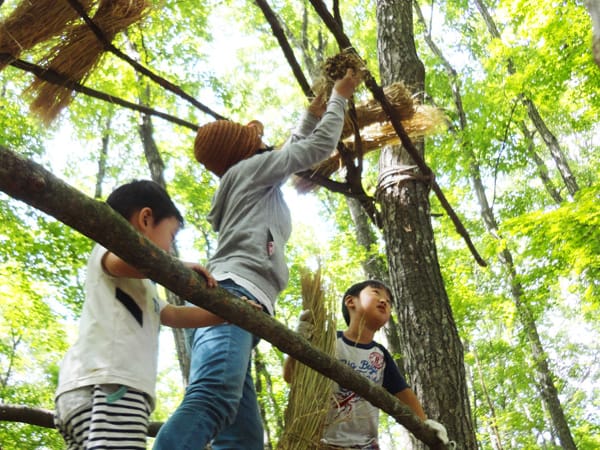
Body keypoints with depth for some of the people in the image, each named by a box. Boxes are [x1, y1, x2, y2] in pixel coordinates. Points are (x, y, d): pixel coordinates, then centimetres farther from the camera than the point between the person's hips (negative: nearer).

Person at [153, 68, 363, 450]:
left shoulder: (253, 183, 40)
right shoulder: (250, 168, 18)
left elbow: (294, 152, 55)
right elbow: (320, 147, 16)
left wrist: (312, 115, 61)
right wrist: (339, 97, 30)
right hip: (233, 295, -9)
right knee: (212, 401, -33)